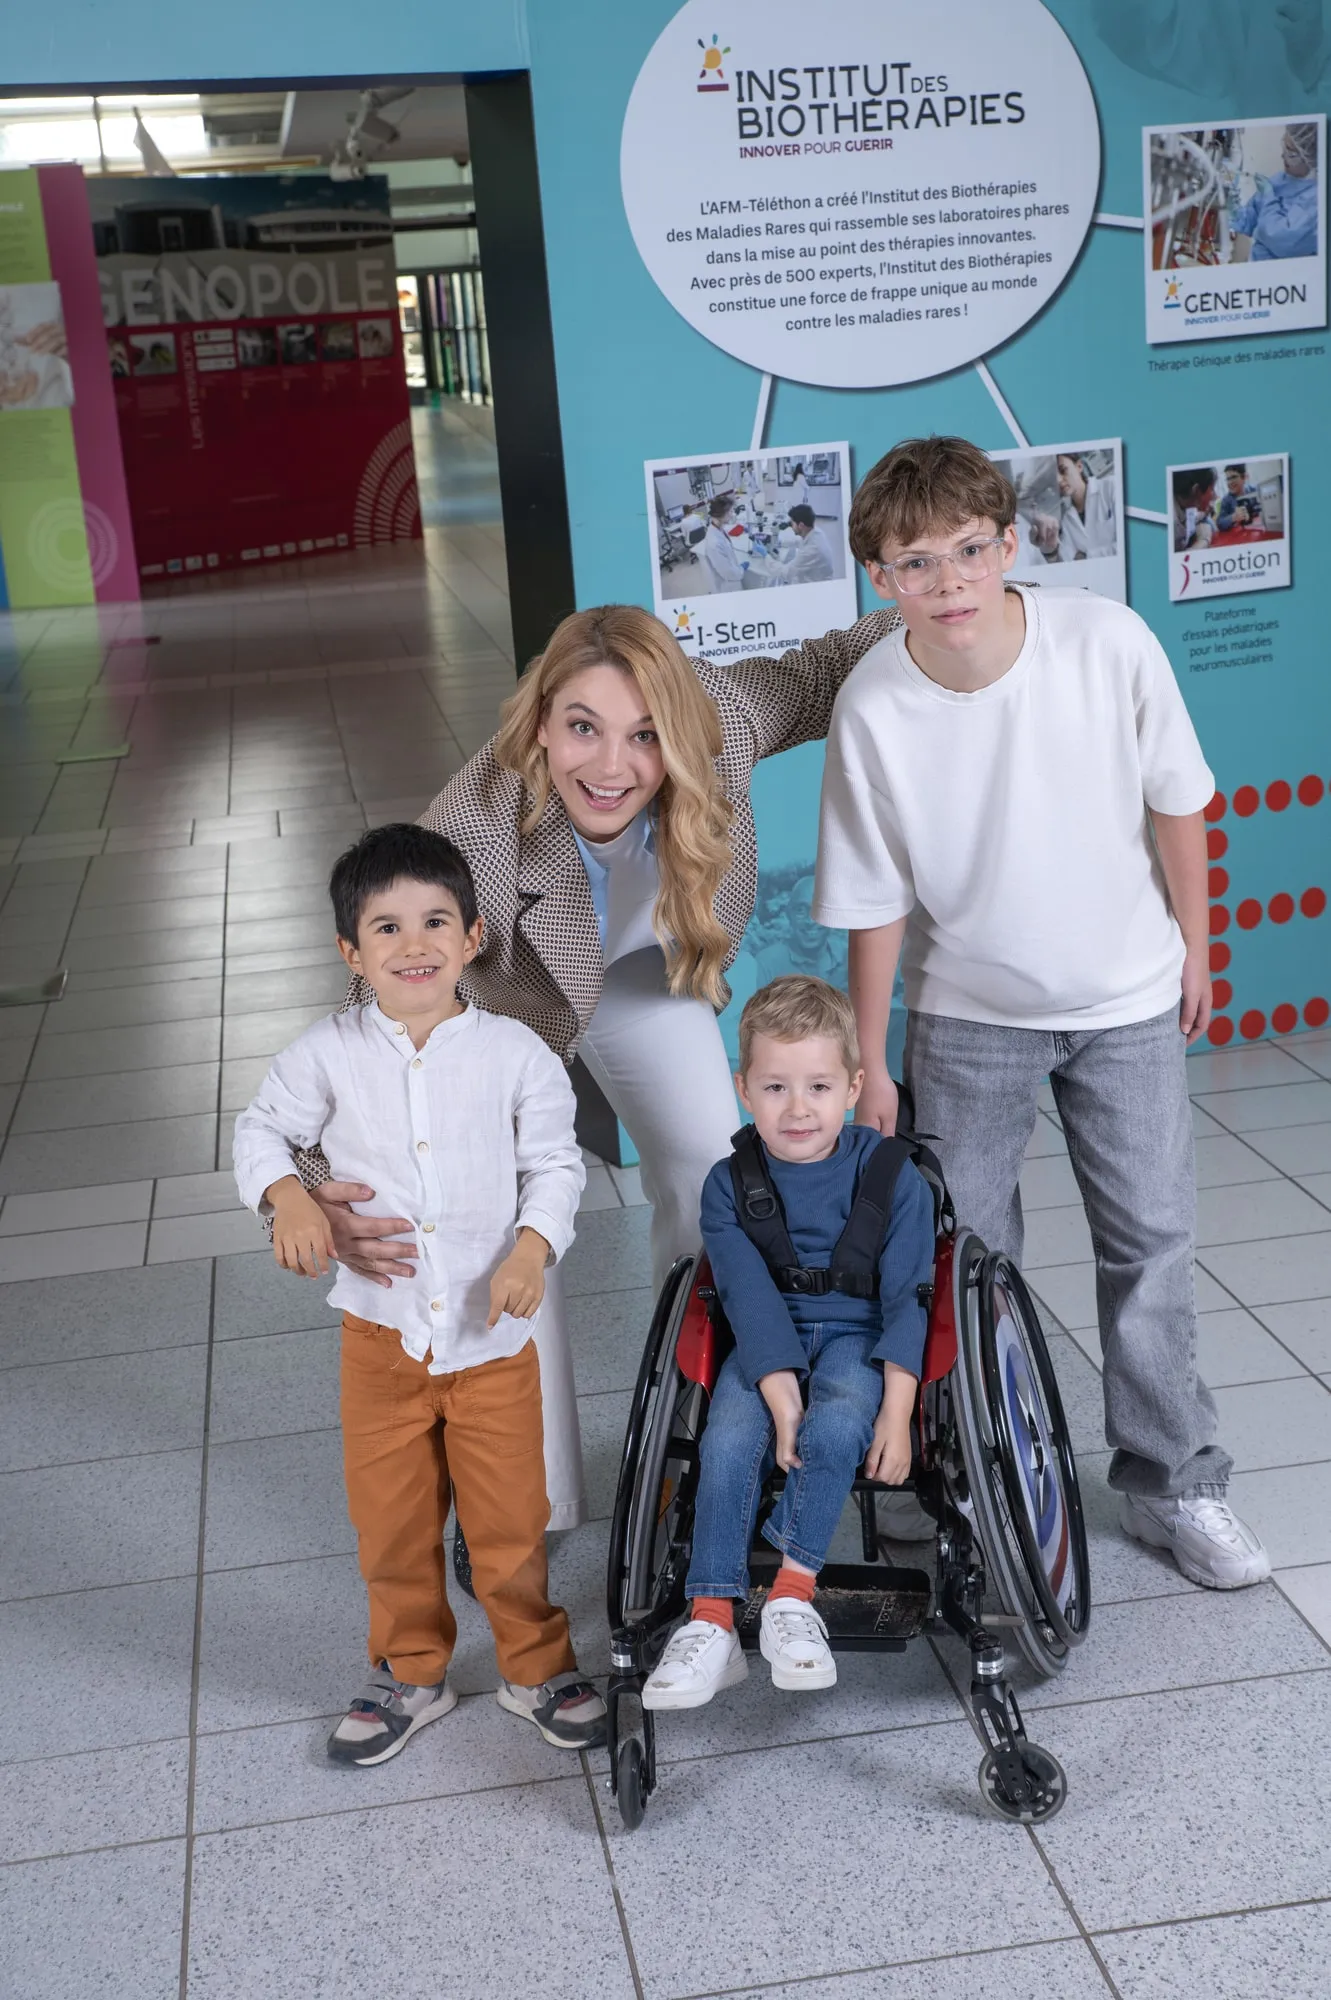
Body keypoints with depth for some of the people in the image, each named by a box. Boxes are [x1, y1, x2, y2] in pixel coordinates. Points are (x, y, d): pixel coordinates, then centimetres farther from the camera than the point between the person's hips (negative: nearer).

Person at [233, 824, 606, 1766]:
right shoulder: (330, 1055, -7)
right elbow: (263, 1128, 5)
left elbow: (554, 1164, -3)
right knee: (391, 1521, 14)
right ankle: (411, 1673, 36)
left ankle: (538, 1666, 33)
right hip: (381, 1333, 1)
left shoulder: (515, 1053, -9)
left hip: (492, 1332, -1)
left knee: (511, 1518, 10)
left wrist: (532, 1247, -19)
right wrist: (287, 1196, -14)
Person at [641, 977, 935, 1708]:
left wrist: (897, 1408, -17)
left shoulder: (891, 1175, -5)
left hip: (860, 1338, -1)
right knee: (729, 1441, -25)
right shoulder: (730, 1185, -4)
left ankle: (791, 1595, -20)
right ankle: (711, 1622, -22)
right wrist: (783, 1398, -22)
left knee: (837, 1428, -32)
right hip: (767, 1346, 1)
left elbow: (906, 1298, -7)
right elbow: (751, 1298, -11)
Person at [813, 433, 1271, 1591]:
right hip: (970, 1017, 0)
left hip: (1126, 998, 0)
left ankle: (1173, 1484, 24)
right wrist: (869, 1057, -3)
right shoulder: (872, 706, -20)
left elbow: (1174, 802, -5)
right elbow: (876, 900, -10)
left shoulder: (1109, 643, -22)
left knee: (1151, 1242, 7)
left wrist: (1193, 945, 4)